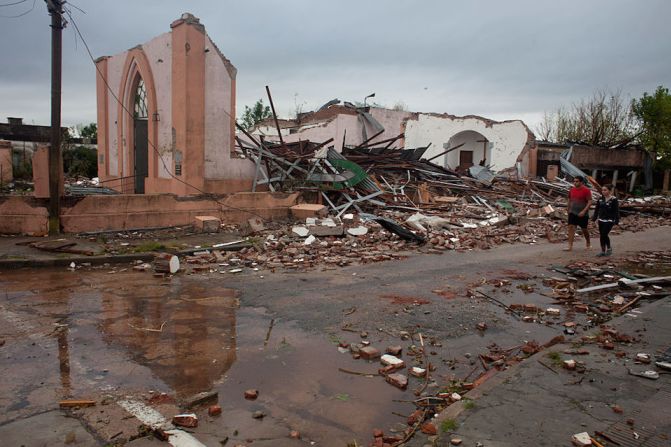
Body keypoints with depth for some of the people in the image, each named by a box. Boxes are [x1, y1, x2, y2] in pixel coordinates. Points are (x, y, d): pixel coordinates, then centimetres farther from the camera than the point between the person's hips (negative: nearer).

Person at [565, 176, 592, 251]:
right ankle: (570, 246, -8)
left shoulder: (586, 190, -11)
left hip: (582, 214, -4)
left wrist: (584, 211, -23)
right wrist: (569, 210, 19)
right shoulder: (571, 190, 5)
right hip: (572, 213, 4)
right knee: (571, 228, -7)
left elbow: (590, 202, -14)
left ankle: (588, 243, 35)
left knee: (584, 229, 10)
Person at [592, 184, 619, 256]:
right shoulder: (600, 199, 7)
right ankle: (603, 251, 16)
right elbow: (597, 209, 15)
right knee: (601, 235, 6)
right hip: (601, 220, 6)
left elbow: (616, 211, -9)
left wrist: (617, 220, -13)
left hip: (609, 220, -6)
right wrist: (594, 217, 10)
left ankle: (609, 248, 9)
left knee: (604, 234, -13)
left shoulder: (613, 200, -8)